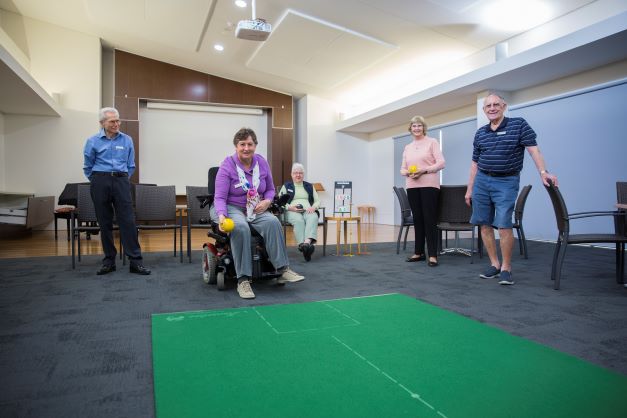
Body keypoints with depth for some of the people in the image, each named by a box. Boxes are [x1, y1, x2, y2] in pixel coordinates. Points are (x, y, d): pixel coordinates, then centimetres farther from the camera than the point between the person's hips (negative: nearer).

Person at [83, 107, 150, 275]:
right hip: (100, 183, 1)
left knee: (128, 221, -8)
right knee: (105, 223, 5)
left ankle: (136, 261, -7)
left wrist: (122, 178, 11)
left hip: (121, 181, 0)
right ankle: (109, 261, 14)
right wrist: (97, 182, 13)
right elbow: (88, 167, 13)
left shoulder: (127, 140, 6)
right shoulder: (93, 141, 4)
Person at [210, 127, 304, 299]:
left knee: (273, 222, -28)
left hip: (256, 209, 4)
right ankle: (243, 280, -33)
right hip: (231, 208, -4)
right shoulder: (227, 166, -8)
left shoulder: (262, 163, 5)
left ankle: (283, 270, -24)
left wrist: (267, 201, -7)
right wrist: (221, 215, -32)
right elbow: (219, 197, -12)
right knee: (240, 228, -37)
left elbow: (270, 189, 16)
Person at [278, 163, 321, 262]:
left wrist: (313, 207, -6)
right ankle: (303, 245, -56)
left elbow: (317, 201, 18)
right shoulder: (286, 186, 20)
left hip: (308, 211, 2)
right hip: (292, 211, -1)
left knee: (313, 218, -37)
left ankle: (307, 242, -60)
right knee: (298, 220, -39)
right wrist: (290, 207, -11)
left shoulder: (310, 186, 26)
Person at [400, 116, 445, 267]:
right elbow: (402, 168, 16)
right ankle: (419, 252, 14)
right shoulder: (407, 147, 17)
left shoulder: (432, 142, 3)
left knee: (429, 219, -7)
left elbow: (441, 163, -5)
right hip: (412, 186, 5)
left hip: (429, 185, -5)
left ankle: (433, 255, -5)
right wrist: (408, 172, -7)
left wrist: (424, 170, -17)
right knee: (417, 219, 8)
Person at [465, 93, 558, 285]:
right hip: (482, 180, 5)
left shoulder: (519, 124, 0)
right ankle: (494, 264, 15)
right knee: (484, 224, 4)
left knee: (504, 224, -12)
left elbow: (533, 149, -9)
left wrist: (543, 172, -23)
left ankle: (506, 268, 2)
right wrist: (469, 189, 13)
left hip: (506, 181, -4)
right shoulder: (480, 133, 11)